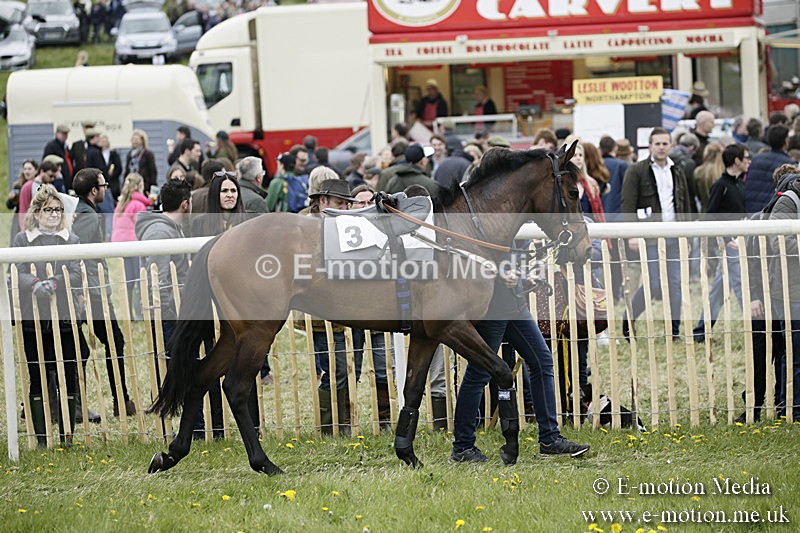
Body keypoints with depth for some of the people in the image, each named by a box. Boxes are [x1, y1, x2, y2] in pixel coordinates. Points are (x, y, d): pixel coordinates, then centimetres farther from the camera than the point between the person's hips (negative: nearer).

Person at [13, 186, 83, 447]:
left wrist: (54, 283, -22)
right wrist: (36, 284, -26)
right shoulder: (22, 240, 6)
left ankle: (67, 435, 11)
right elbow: (18, 274, -5)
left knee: (68, 377, 2)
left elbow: (76, 277, -3)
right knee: (37, 378, 2)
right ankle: (41, 438, 7)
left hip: (64, 317, 1)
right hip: (33, 318, -1)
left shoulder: (71, 240, 8)